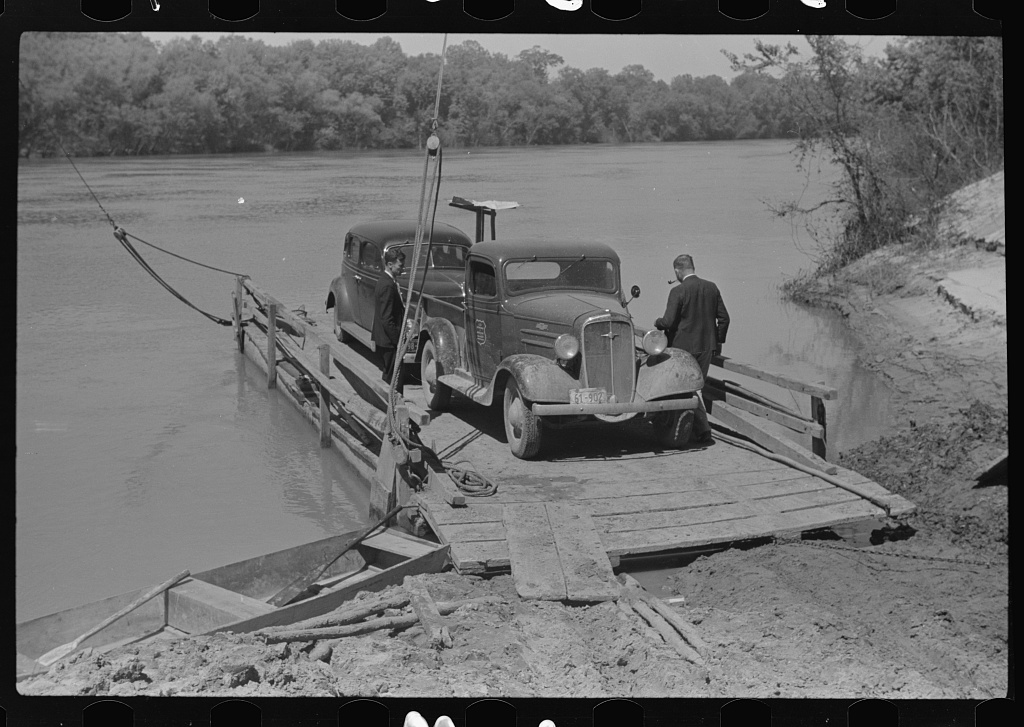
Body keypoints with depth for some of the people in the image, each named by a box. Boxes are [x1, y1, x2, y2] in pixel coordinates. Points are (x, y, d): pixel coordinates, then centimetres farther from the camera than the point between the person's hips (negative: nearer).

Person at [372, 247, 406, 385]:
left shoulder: (384, 281, 11)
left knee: (389, 374, 16)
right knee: (391, 376, -5)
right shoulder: (387, 285, -21)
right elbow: (386, 319, -23)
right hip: (389, 341, -10)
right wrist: (398, 341, -20)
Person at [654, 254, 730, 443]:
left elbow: (668, 321, -17)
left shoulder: (678, 291, -15)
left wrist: (657, 323, 5)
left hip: (684, 346, -5)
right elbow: (724, 318, 6)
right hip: (707, 346, 6)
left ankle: (703, 429, -5)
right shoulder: (711, 287, 2)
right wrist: (718, 341, 17)